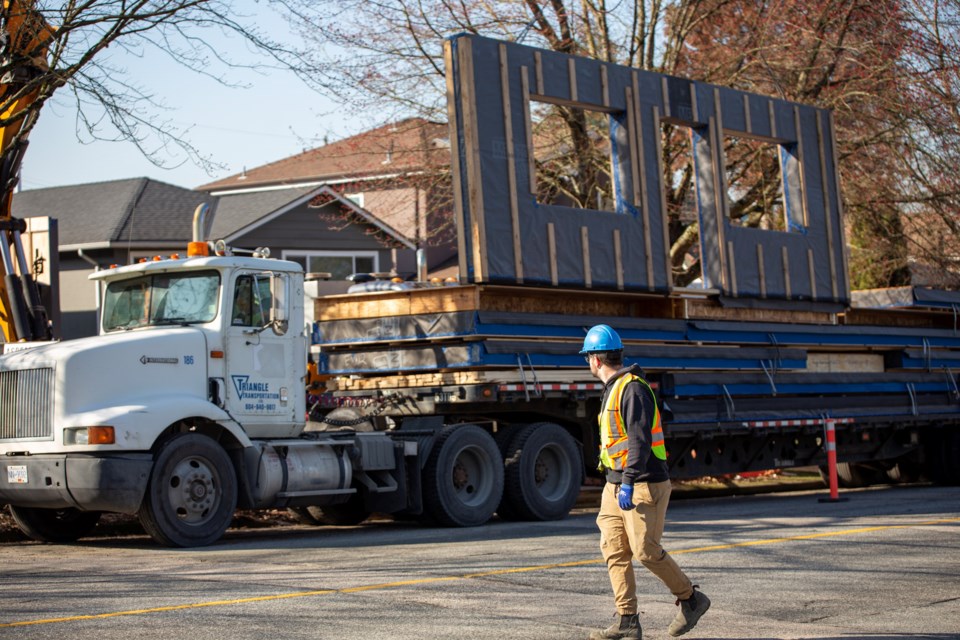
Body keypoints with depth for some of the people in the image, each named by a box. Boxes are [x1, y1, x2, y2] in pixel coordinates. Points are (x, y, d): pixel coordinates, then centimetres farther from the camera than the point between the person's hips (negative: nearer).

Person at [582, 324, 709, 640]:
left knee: (645, 550, -8)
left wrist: (628, 484, -27)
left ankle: (691, 599, 11)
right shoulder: (614, 389, 16)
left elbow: (640, 439, -23)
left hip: (643, 486, -9)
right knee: (613, 549, 2)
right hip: (616, 484, 10)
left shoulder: (633, 389, -15)